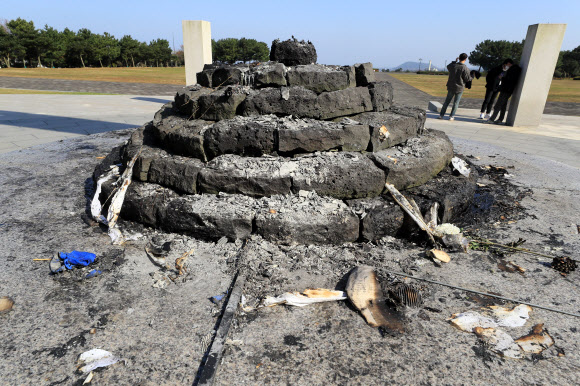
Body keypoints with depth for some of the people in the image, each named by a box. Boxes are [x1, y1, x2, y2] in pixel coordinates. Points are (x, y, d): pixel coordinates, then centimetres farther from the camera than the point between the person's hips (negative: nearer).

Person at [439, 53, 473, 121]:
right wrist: (472, 76, 10)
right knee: (456, 103, 7)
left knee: (447, 101, 13)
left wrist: (455, 61, 31)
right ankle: (451, 116, 7)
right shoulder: (465, 68, -17)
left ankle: (441, 115, 15)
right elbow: (467, 79, -11)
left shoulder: (452, 66, -5)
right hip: (459, 88, -3)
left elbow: (448, 66, 21)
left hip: (451, 87, 4)